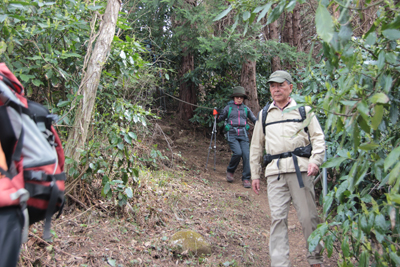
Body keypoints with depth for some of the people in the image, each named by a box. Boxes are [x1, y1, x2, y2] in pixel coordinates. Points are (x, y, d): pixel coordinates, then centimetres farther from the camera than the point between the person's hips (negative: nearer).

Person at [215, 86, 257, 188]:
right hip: (232, 134, -2)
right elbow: (219, 119, 13)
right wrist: (218, 114, -6)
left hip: (243, 135, 2)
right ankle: (230, 171, 5)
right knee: (238, 153, -22)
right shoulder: (228, 108, 8)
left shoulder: (246, 109, 14)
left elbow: (254, 120, 21)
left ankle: (246, 179, -1)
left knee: (246, 155, -11)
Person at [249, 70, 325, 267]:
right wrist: (254, 175, 16)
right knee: (277, 217, -3)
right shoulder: (264, 115, 19)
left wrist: (315, 161, -10)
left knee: (308, 216, -1)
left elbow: (318, 138, 7)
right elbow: (256, 147, 21)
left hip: (300, 169, -2)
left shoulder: (303, 110, 12)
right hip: (275, 171, 2)